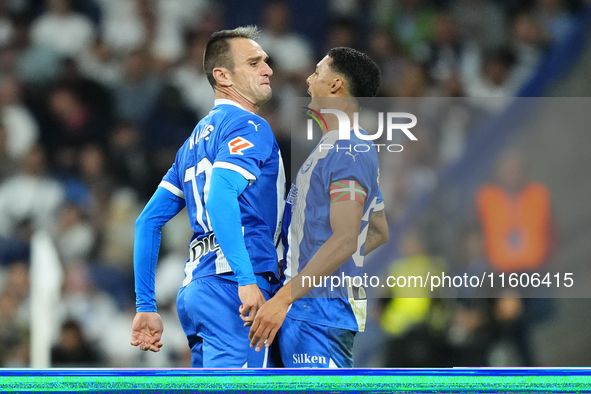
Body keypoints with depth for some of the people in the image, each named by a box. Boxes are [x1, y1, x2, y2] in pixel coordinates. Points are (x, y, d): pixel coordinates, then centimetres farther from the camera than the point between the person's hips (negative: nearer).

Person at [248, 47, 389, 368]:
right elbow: (378, 232, 27)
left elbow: (344, 239, -24)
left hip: (319, 311, -11)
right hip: (303, 309, 11)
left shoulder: (347, 152, -14)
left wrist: (283, 297, -27)